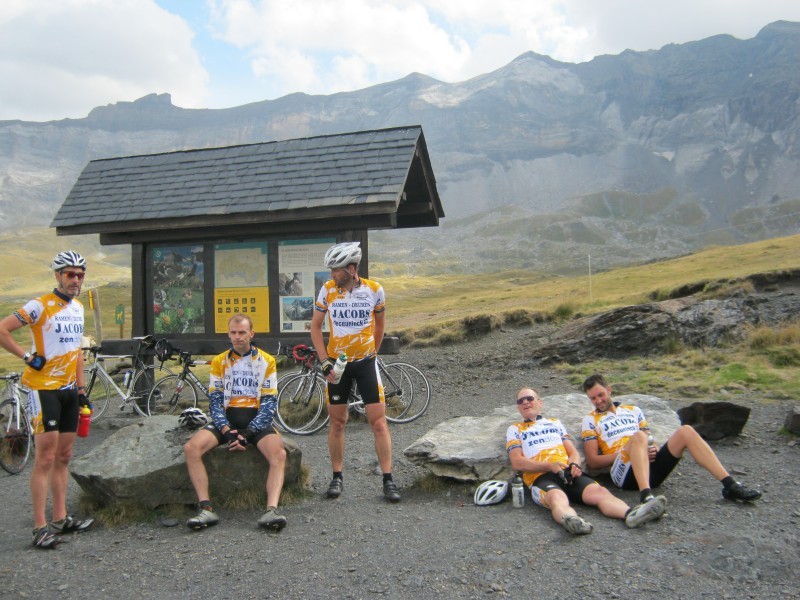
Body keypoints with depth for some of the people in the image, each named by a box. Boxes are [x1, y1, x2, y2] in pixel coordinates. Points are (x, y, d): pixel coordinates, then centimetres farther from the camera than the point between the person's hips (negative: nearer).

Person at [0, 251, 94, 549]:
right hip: (44, 388, -7)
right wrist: (28, 356, -15)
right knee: (46, 458, -7)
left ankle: (60, 519, 21)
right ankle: (40, 527, -1)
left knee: (64, 457, 12)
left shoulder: (77, 307, 12)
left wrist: (81, 387, 17)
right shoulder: (41, 305, -12)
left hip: (68, 389, 8)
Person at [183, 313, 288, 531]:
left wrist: (248, 434, -14)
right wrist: (227, 431, -14)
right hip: (226, 420, 2)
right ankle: (206, 509, -25)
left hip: (256, 420, -2)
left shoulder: (266, 361, 5)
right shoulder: (219, 361, 11)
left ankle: (271, 511, -38)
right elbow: (214, 400, 3)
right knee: (191, 448, -25)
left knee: (279, 453, -31)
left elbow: (269, 403, -1)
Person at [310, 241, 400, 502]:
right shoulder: (327, 290, -8)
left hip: (366, 362, -1)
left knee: (378, 421, -4)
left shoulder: (374, 290, -9)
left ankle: (388, 480, 3)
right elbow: (315, 327, 1)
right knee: (337, 422, 7)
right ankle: (337, 477, 21)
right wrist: (325, 361, -7)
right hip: (337, 363, 1)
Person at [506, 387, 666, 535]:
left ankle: (630, 514, -55)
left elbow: (573, 452, 24)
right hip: (540, 477, -4)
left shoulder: (555, 422, 33)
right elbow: (517, 462, 6)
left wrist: (575, 465, -3)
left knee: (599, 491, -28)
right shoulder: (514, 429, 22)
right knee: (557, 497, -40)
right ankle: (569, 520, -72)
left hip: (569, 473, 4)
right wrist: (549, 466, -11)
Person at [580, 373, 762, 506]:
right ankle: (646, 496, -55)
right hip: (624, 473, -4)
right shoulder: (590, 420, 13)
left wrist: (653, 449, -2)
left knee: (686, 431, -16)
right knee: (638, 437, -35)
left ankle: (730, 485, -21)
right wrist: (626, 452, -9)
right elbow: (592, 461, 3)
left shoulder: (632, 410, 27)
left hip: (652, 468, 4)